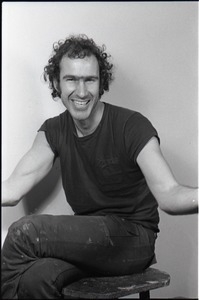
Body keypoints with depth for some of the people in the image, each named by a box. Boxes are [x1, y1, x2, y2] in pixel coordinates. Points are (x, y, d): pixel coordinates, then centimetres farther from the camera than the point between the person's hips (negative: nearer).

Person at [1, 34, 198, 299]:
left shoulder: (132, 127, -12)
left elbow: (167, 194, -24)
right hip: (88, 241, 4)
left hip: (133, 239, -4)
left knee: (25, 231, -23)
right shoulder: (54, 131, 3)